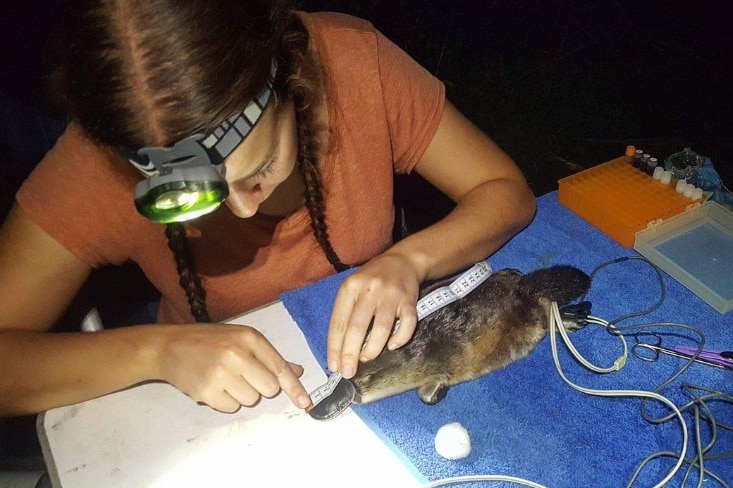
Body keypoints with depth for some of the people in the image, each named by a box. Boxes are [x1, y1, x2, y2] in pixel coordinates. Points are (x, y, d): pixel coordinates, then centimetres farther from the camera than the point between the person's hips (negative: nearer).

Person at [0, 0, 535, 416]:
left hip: (378, 352, 3)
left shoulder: (354, 61, -21)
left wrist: (408, 260, -29)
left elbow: (507, 191, -13)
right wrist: (155, 351, -33)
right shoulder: (100, 164, -22)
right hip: (216, 409, -1)